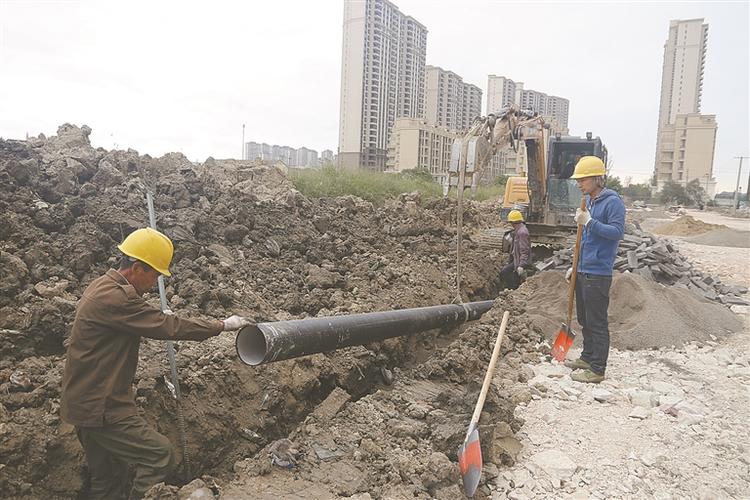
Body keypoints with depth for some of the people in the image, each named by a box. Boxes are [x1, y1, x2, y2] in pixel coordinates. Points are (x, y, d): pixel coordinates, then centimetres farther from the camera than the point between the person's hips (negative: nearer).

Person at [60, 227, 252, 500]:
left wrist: (159, 317, 13)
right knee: (160, 455, -9)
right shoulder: (115, 297, -23)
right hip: (101, 407, -11)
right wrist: (223, 324, -15)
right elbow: (171, 328, -23)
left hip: (85, 401, 11)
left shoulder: (102, 287, 10)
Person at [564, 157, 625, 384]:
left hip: (598, 273, -9)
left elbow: (617, 231, -21)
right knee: (585, 320, 19)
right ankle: (587, 357, 33)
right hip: (583, 271, 9)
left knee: (597, 323, -2)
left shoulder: (613, 202, -11)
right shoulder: (589, 201, 14)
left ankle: (597, 369, 6)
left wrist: (589, 222, -24)